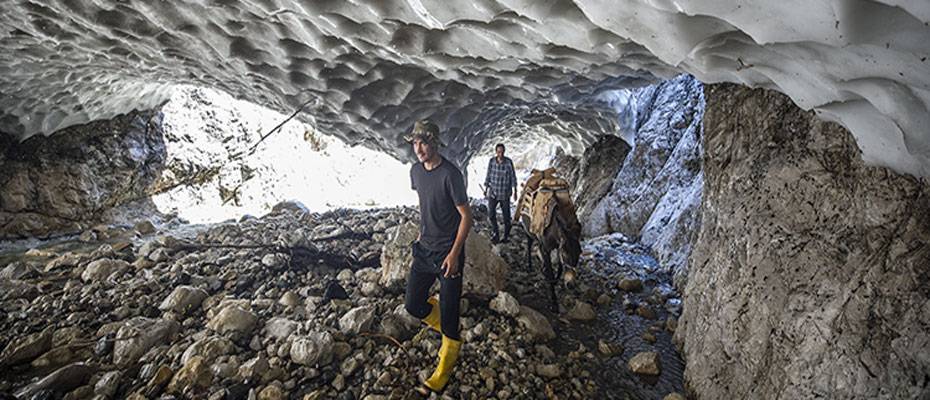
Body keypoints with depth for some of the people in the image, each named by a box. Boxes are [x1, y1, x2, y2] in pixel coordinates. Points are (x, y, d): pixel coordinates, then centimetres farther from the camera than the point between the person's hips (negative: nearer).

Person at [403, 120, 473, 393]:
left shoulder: (450, 174, -19)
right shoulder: (416, 171, 3)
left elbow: (466, 216, -16)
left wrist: (454, 254, -19)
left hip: (448, 252, -7)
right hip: (424, 249, 7)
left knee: (448, 310, 2)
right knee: (413, 305, 10)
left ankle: (445, 368, 22)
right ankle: (446, 329, 38)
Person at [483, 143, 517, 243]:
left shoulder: (509, 162, -10)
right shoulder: (491, 161, -4)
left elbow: (513, 177, -3)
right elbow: (488, 175, 5)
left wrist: (515, 191, -3)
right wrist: (486, 189, 6)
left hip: (505, 193, -1)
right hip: (493, 192, 1)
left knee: (506, 215, 5)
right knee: (491, 212, -10)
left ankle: (507, 236, 22)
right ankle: (494, 233, 10)